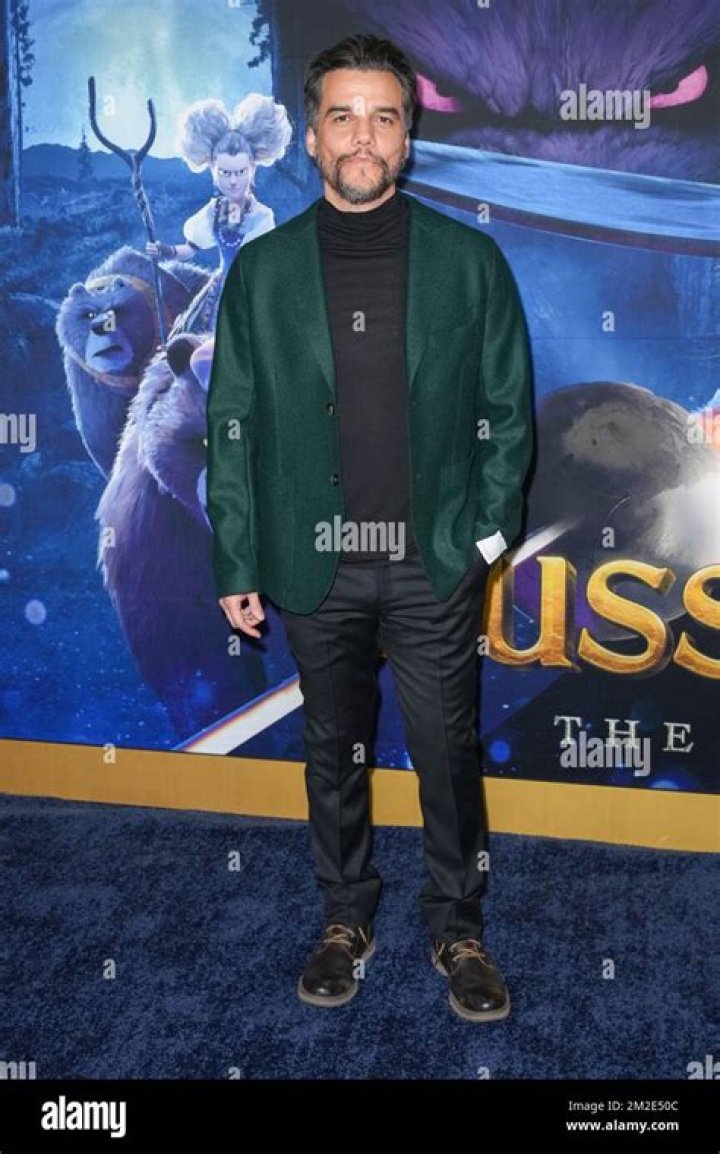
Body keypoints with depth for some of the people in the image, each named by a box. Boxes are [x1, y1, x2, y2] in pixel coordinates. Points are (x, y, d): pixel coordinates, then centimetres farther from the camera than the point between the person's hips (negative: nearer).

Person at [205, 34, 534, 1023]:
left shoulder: (470, 262, 0)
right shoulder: (261, 271, 1)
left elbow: (507, 408, 5)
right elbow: (232, 428, 3)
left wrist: (490, 526, -2)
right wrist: (235, 565, 0)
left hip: (436, 564, -1)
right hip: (315, 566, 1)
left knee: (449, 756, 9)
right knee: (332, 752, 15)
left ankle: (458, 930, 29)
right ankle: (345, 920, 34)